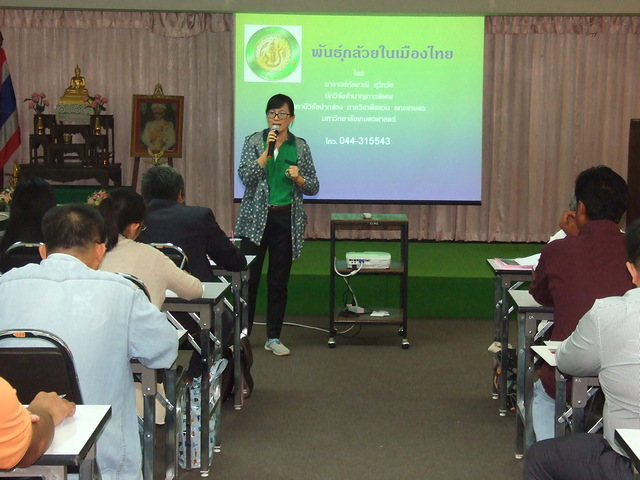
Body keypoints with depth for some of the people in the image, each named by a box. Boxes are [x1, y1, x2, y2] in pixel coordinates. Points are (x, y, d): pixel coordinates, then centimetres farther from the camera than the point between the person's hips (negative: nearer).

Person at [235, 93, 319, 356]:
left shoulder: (300, 146, 6)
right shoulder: (254, 141, 1)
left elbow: (313, 187, 8)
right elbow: (245, 176, -12)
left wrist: (298, 178, -13)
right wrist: (268, 150, -18)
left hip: (287, 220, 2)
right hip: (256, 218, -1)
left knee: (279, 280, 6)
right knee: (249, 276, -1)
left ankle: (274, 337, 15)